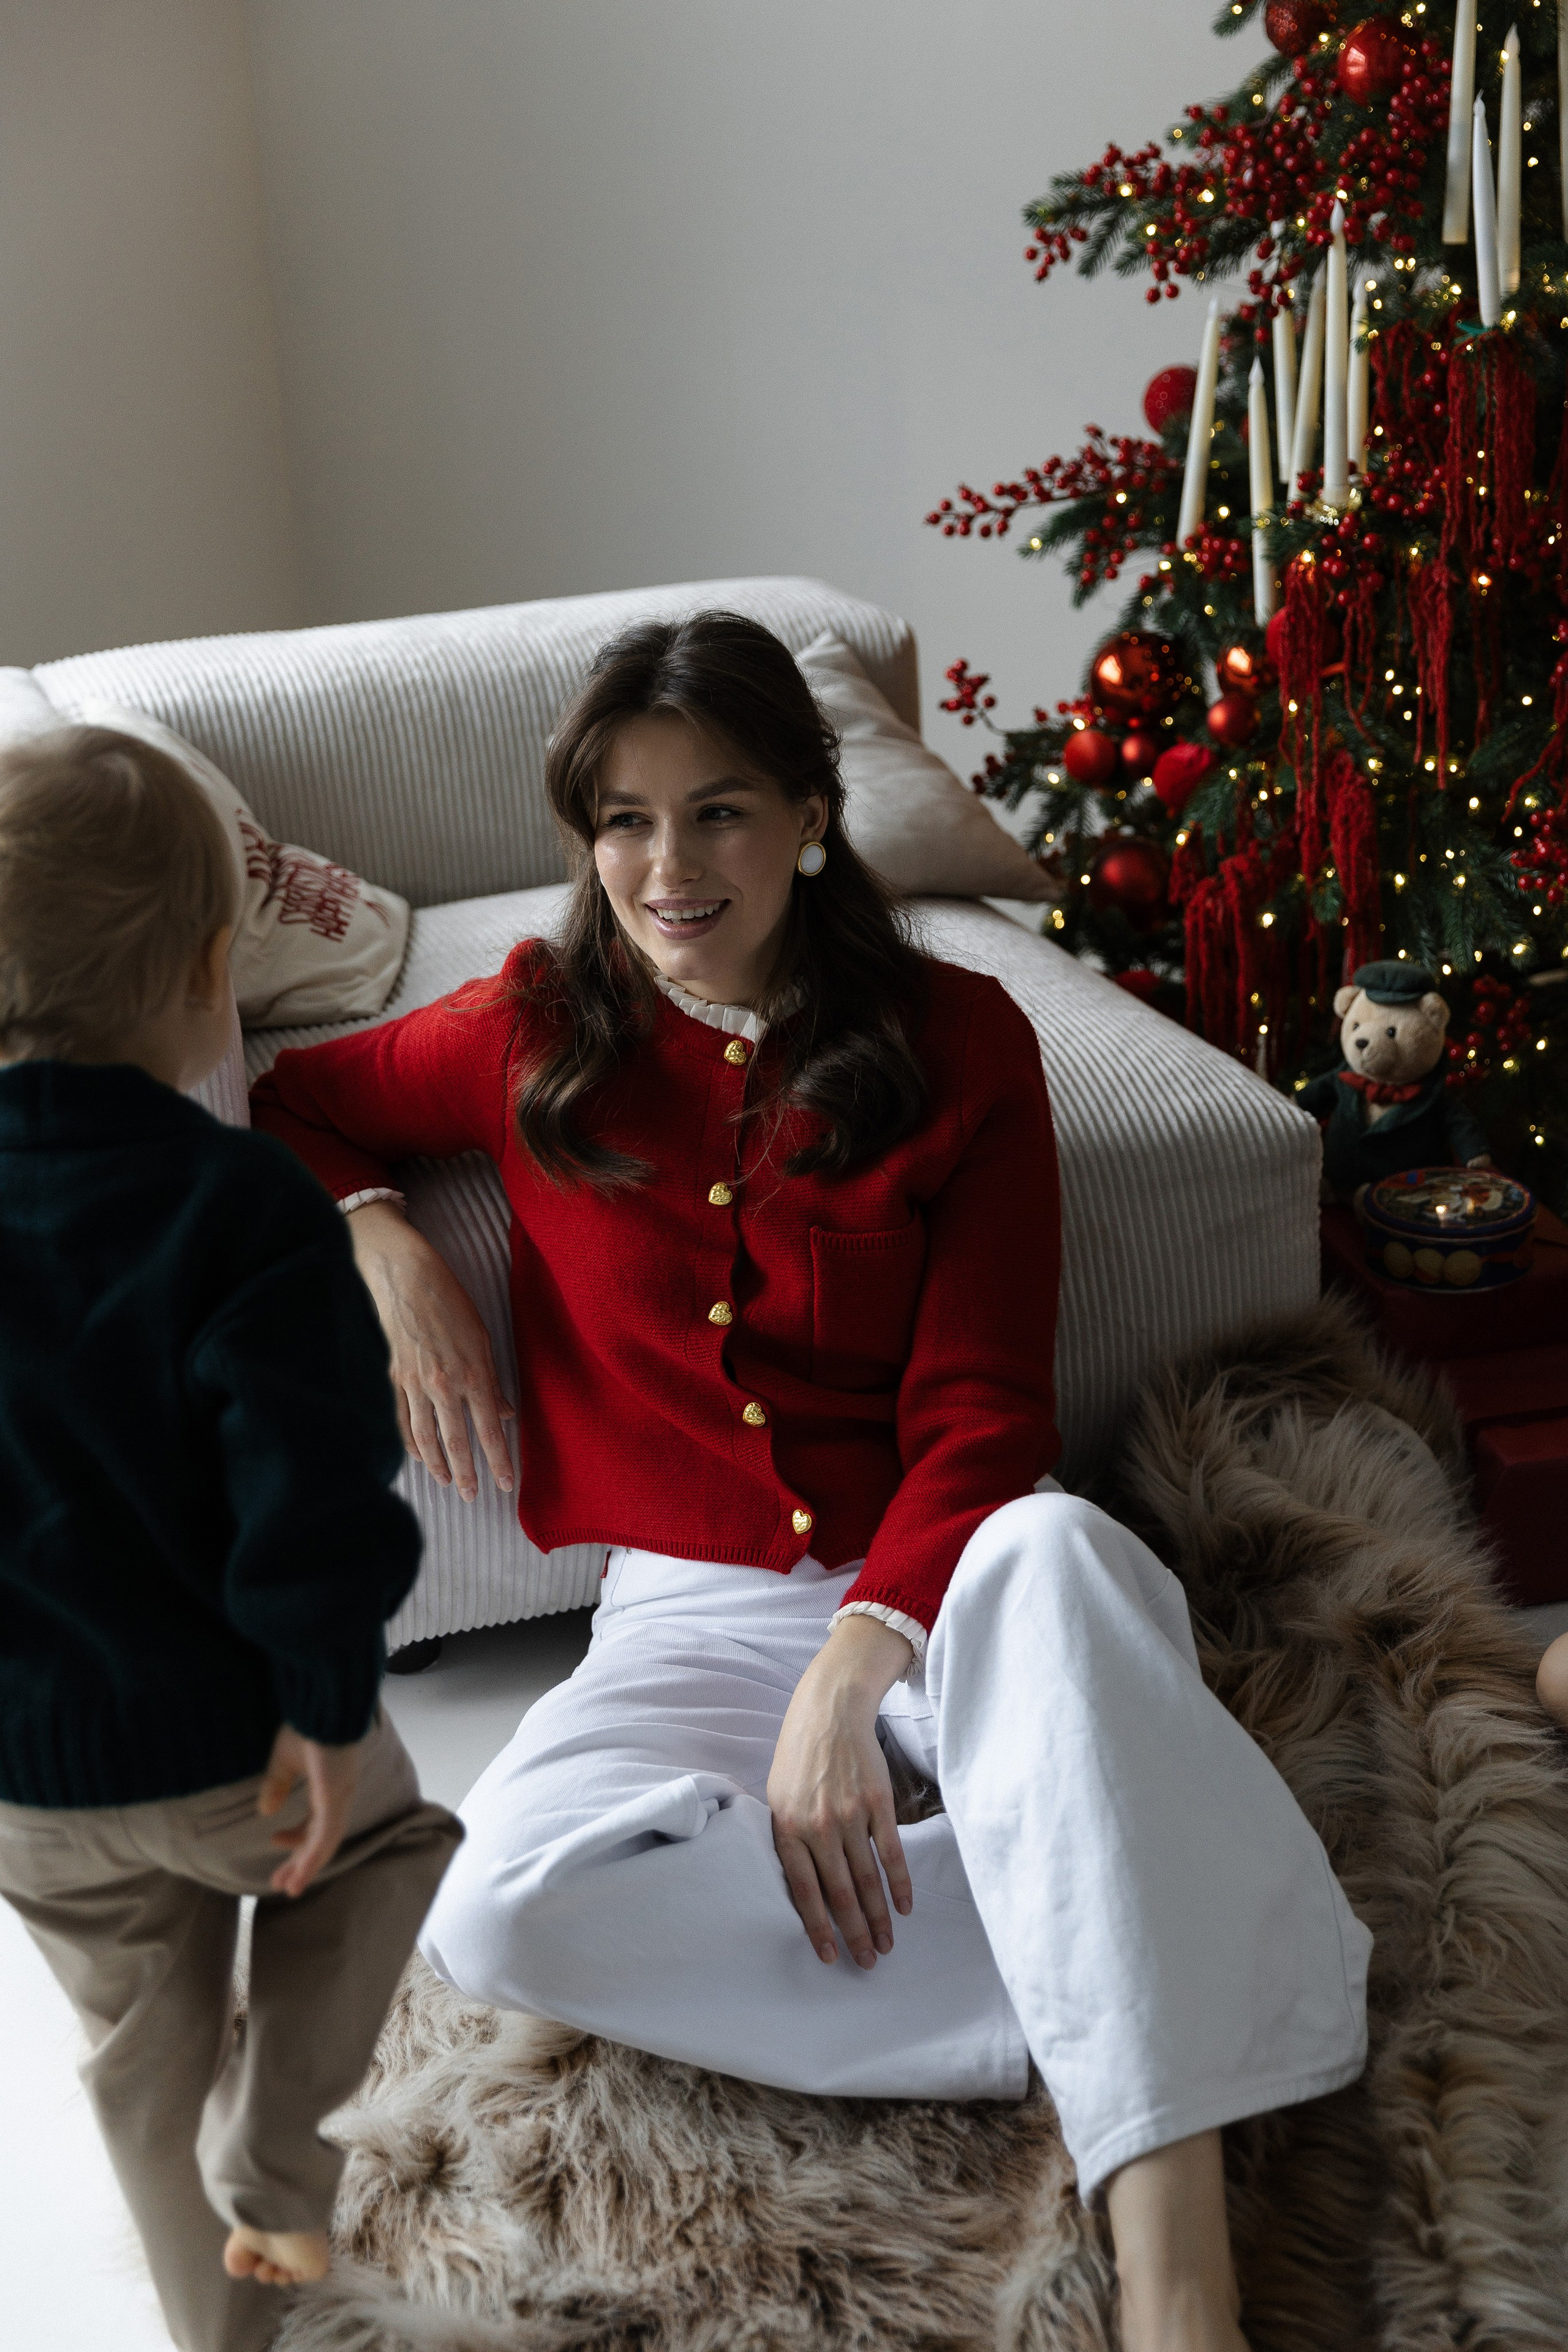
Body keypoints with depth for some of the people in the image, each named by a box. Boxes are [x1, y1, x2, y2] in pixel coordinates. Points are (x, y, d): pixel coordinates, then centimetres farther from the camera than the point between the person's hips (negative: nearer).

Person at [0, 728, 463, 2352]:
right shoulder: (241, 1209, -23)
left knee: (142, 2048, 25)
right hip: (224, 1734, -4)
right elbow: (311, 1489, -24)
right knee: (380, 1839, 28)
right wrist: (326, 1705, -13)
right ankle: (267, 2163, 18)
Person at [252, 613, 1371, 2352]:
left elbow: (982, 1412, -8)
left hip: (940, 1580, -2)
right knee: (503, 1914, -31)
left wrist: (854, 1670, -25)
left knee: (1055, 1548, -41)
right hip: (692, 1610, 2)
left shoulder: (955, 1041, -1)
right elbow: (271, 1107, 21)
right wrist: (384, 1249, -2)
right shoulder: (542, 1035, 5)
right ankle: (1127, 1969, -27)